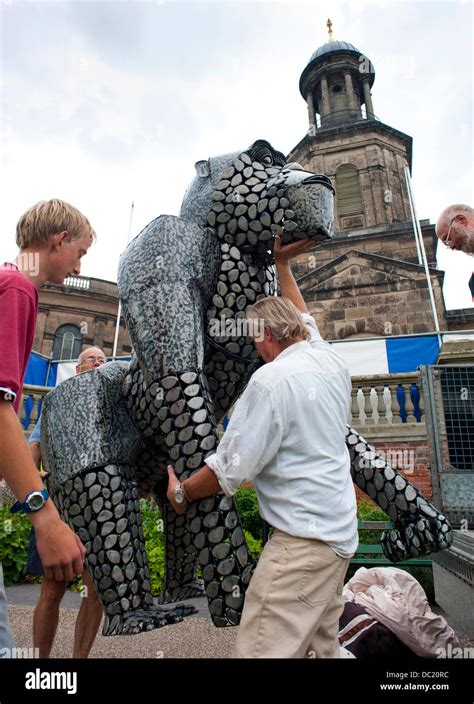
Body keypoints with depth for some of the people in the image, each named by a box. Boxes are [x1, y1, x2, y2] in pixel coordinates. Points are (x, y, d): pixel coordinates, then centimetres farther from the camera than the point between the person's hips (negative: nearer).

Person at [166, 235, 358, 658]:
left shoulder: (272, 378, -17)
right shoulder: (331, 360, 7)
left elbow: (231, 469, -16)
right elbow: (305, 321, 28)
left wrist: (182, 493, 1)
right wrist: (283, 266, 36)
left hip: (303, 539, -10)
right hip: (340, 533, 10)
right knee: (321, 646, 20)